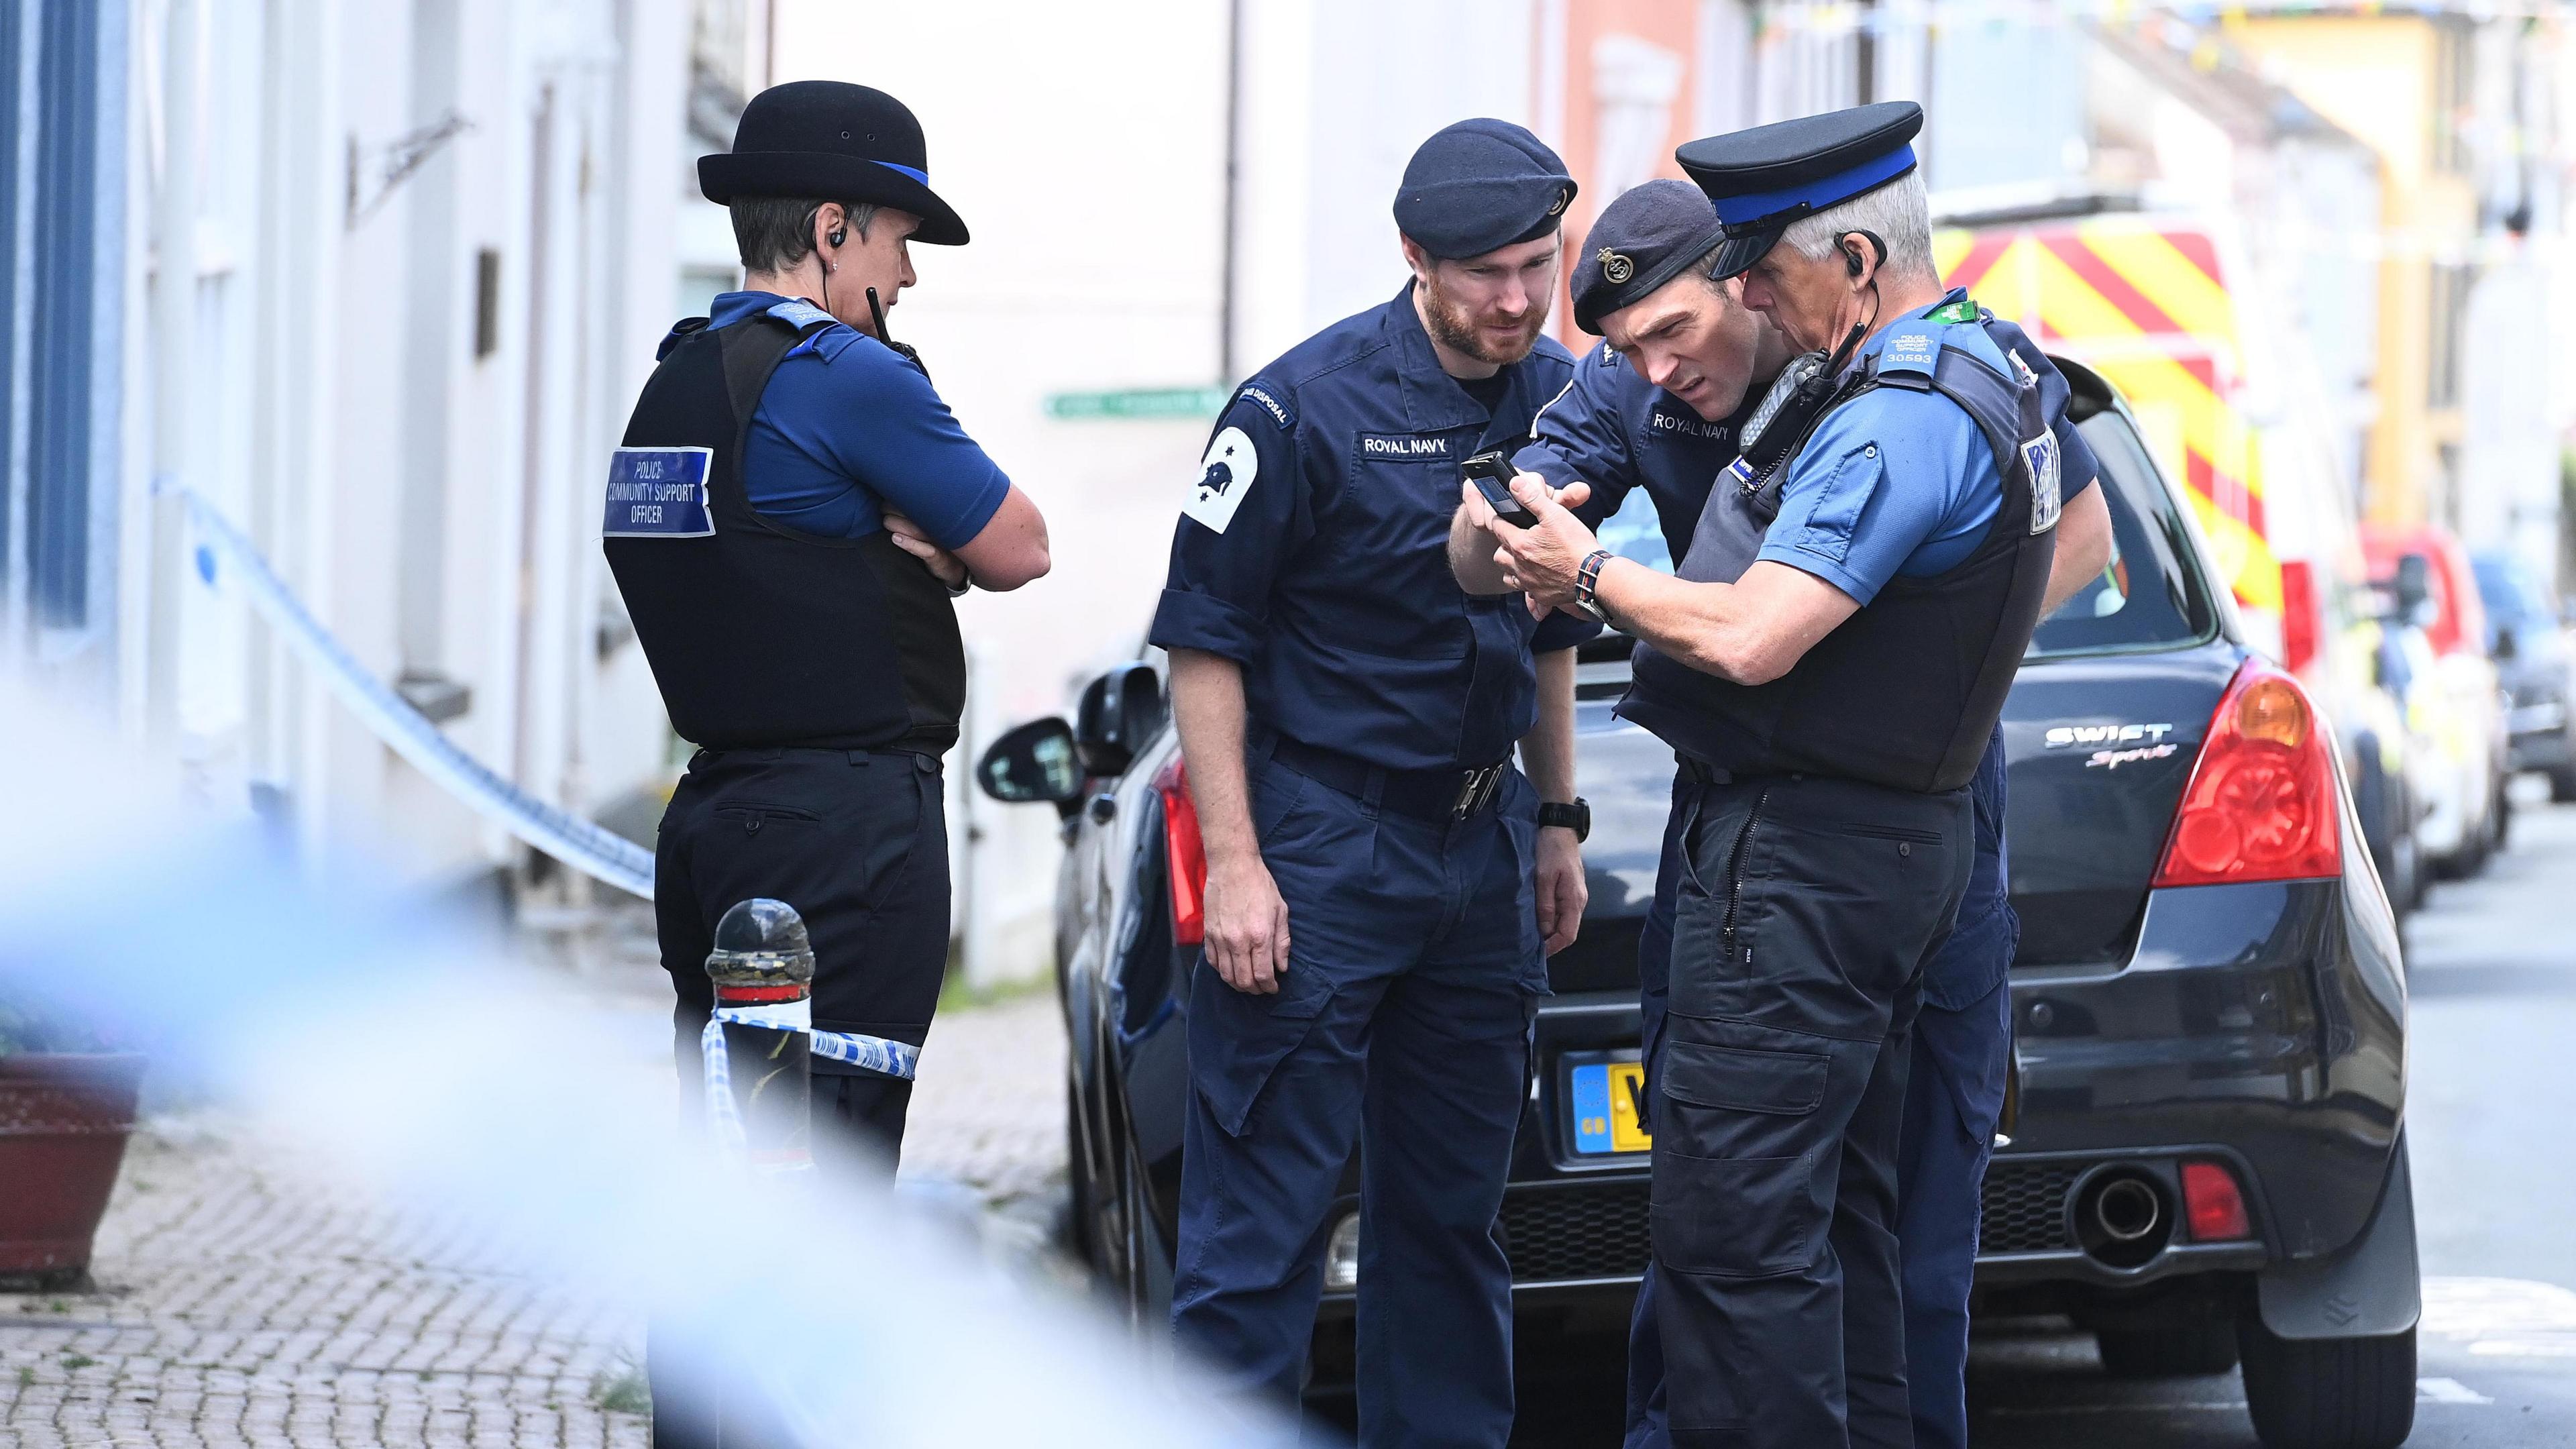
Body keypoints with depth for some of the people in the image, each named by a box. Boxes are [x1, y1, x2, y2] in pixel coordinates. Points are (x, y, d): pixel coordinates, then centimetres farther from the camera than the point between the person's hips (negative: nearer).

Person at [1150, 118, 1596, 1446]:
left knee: (1453, 1208, 13)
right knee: (1261, 1212, -6)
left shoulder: (1553, 400, 7)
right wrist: (1233, 861, -15)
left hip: (1480, 847, 6)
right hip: (1320, 846, -6)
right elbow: (1204, 638, -11)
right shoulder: (1306, 407, -13)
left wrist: (1554, 823, 17)